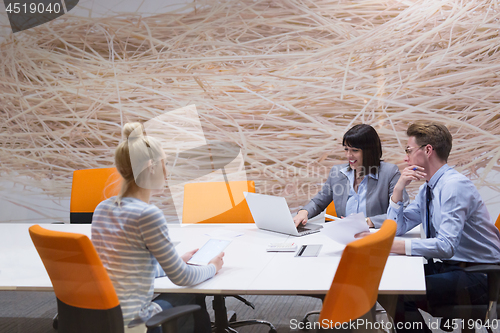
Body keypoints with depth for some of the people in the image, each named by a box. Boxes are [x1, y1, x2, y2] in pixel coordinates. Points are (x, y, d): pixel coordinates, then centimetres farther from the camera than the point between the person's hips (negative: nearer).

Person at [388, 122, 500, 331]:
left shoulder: (455, 186, -19)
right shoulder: (427, 188, 10)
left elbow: (446, 246, -29)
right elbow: (397, 228, 12)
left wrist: (389, 245, -31)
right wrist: (398, 189, -2)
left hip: (479, 277, -9)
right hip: (449, 266, 9)